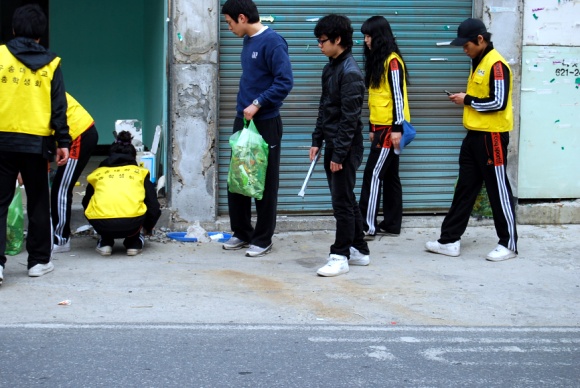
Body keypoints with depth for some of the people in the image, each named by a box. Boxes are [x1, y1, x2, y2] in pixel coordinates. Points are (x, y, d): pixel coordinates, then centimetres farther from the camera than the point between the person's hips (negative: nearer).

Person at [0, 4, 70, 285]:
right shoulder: (50, 63, 3)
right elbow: (58, 106, 0)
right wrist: (63, 142, 3)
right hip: (36, 143, 1)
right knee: (38, 204, 12)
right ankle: (39, 261, 17)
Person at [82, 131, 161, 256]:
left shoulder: (98, 173, 25)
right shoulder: (139, 172, 22)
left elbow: (86, 203, 37)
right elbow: (154, 207, 20)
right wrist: (148, 228, 41)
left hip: (101, 224, 1)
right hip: (131, 224, -1)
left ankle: (105, 242, 24)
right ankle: (133, 243, 23)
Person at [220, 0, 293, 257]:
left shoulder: (272, 42, -15)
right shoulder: (247, 41, 11)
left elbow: (285, 82, -21)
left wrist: (258, 104, -21)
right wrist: (245, 106, 14)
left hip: (265, 123, -8)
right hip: (243, 120, 8)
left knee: (265, 183, 2)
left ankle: (263, 240, 10)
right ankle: (241, 233, 23)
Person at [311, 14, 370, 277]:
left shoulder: (351, 72, -17)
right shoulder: (330, 68, 11)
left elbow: (350, 118, -20)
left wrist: (339, 154, -20)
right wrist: (317, 141, 14)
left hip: (346, 147, -9)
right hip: (332, 144, 9)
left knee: (342, 201, -4)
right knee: (345, 199, 14)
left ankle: (340, 256, 2)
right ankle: (359, 250, 23)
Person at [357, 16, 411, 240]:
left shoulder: (392, 61, -13)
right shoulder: (377, 61, 14)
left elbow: (398, 96, -17)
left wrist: (397, 128, -20)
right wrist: (372, 127, 18)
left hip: (390, 127, -9)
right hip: (381, 126, 9)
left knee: (373, 175, -9)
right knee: (389, 176, 10)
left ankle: (367, 226, -7)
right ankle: (392, 224, 15)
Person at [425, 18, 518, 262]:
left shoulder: (496, 64, -16)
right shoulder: (478, 63, 14)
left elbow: (499, 102, -21)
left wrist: (468, 100, -13)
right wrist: (466, 100, 5)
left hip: (492, 137, -9)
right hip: (474, 136, 9)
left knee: (498, 190, 0)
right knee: (464, 189, 10)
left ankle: (509, 244, 10)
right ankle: (450, 240, 14)